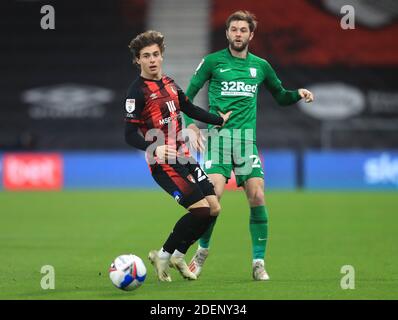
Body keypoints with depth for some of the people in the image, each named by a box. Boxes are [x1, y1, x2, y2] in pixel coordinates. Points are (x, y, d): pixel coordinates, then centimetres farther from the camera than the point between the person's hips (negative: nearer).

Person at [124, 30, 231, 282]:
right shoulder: (138, 91, -12)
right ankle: (163, 256, 0)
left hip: (184, 157, 8)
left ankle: (178, 255, 18)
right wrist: (153, 149, -34)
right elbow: (130, 134, -17)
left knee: (214, 208, 4)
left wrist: (220, 120, 36)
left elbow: (190, 109, 29)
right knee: (200, 209, -17)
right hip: (164, 164, -8)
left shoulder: (170, 84, 12)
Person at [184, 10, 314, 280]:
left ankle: (259, 263, -1)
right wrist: (191, 124, -7)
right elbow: (189, 94, 8)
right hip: (218, 136, -2)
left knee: (257, 197, -9)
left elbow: (280, 96, 26)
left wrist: (298, 94, 6)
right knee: (214, 193, -15)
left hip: (247, 137, 2)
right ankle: (203, 251, 9)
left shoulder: (260, 66, 13)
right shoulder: (213, 62, 4)